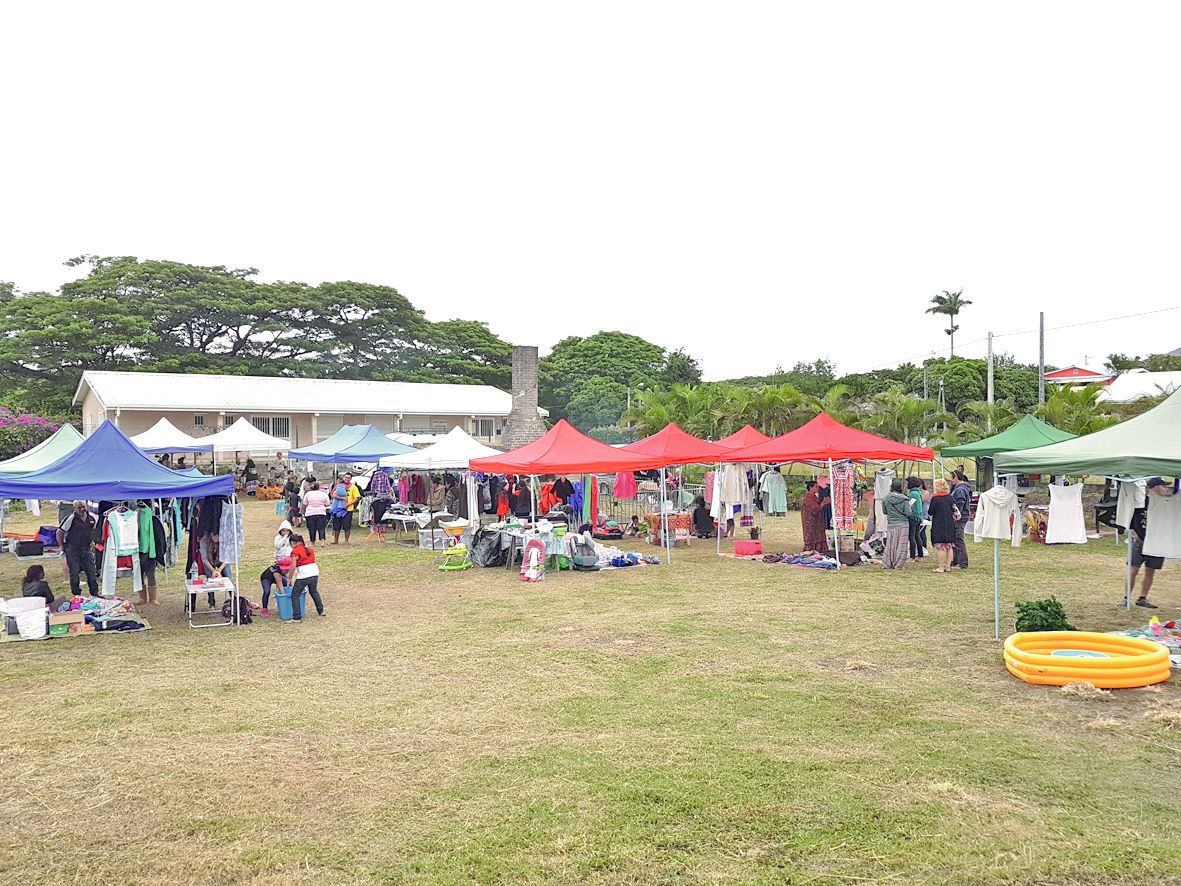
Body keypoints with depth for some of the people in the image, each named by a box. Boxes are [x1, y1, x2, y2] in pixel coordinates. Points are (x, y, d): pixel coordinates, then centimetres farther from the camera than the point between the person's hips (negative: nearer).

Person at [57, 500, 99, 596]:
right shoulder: (70, 519, -12)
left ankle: (94, 593, 13)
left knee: (92, 572, 4)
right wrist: (62, 547, -5)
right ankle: (76, 595, 10)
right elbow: (59, 532, -6)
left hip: (86, 550, 4)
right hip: (72, 550, -4)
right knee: (74, 573, 0)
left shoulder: (92, 519, 4)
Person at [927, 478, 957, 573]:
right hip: (950, 524, 5)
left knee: (941, 547, -4)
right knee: (949, 547, 10)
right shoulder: (949, 497, 3)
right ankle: (948, 566, 13)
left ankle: (941, 567, -2)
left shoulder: (935, 498, -12)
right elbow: (953, 509, 12)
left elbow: (931, 512, -8)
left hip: (938, 524, -5)